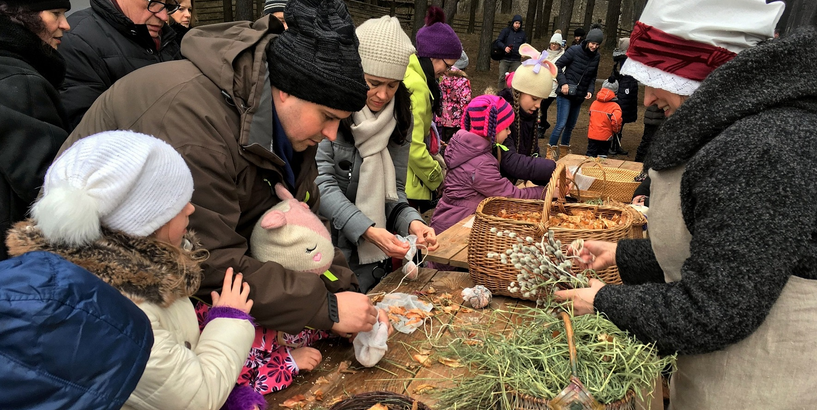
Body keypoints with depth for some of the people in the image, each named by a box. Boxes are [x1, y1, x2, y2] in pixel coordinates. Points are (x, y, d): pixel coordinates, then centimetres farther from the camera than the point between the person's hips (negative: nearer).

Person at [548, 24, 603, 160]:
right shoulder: (574, 50, -11)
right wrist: (563, 83, -18)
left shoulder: (596, 57, 5)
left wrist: (590, 90, -3)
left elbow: (593, 77, 14)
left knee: (570, 125, 12)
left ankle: (564, 150, 25)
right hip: (566, 94, -6)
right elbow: (558, 65, -9)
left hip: (579, 97, 6)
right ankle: (551, 150, 0)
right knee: (561, 124, -11)